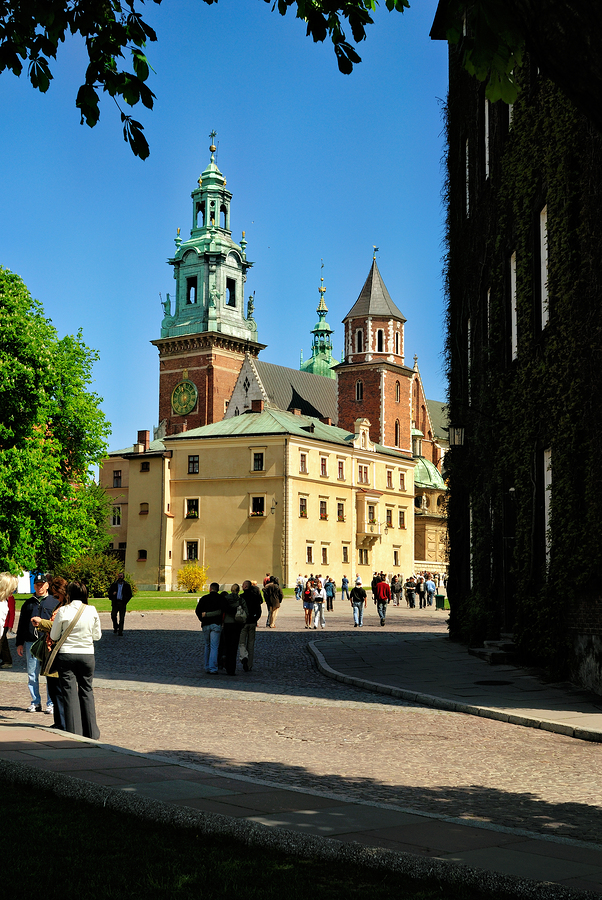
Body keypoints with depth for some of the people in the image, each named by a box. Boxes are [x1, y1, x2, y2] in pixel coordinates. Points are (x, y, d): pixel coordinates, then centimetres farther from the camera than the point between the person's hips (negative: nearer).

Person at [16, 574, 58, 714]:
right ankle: (35, 702, 13)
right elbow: (21, 624, 18)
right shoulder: (28, 603, 16)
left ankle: (51, 704, 3)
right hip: (30, 643, 3)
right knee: (32, 674, 4)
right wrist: (19, 643, 11)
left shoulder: (54, 602, 8)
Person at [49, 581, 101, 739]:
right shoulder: (92, 611, -4)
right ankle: (91, 732, 17)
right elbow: (97, 636, 5)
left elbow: (54, 636, -1)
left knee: (69, 692, 5)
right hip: (87, 655, 2)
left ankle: (73, 732, 4)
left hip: (66, 655, -2)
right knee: (86, 691, 13)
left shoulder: (63, 611, -9)